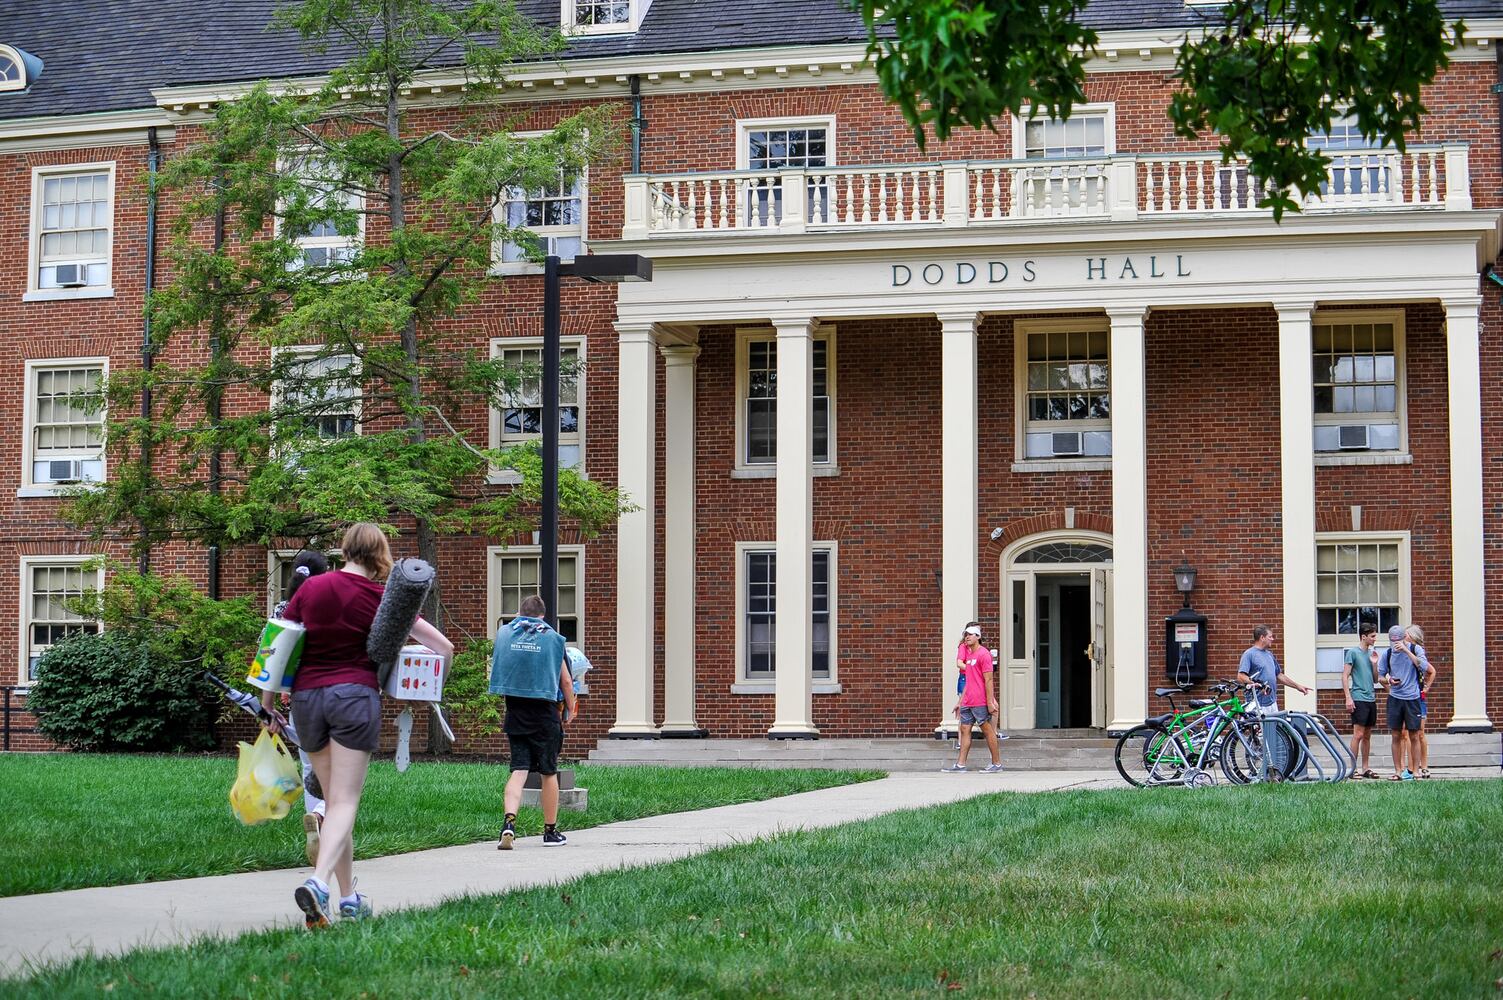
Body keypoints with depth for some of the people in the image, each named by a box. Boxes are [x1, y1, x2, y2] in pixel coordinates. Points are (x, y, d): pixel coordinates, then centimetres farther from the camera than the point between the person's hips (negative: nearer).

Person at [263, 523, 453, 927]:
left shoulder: (311, 588, 7)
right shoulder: (381, 599, 0)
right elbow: (444, 648, 1)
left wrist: (267, 708, 13)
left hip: (307, 696, 4)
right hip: (355, 695, -4)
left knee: (334, 799, 15)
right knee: (345, 802, -6)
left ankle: (349, 897, 19)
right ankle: (318, 882, -28)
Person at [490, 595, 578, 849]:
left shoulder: (505, 633, 4)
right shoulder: (552, 638, -1)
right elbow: (566, 681, 2)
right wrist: (570, 708, 20)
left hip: (515, 711, 2)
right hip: (545, 713, -2)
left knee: (519, 770, 0)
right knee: (549, 772, 10)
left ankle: (509, 821, -23)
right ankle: (550, 831, 19)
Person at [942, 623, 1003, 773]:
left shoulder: (983, 654, -11)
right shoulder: (968, 653, 16)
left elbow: (989, 680, -15)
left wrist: (990, 702, -19)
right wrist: (960, 702, 21)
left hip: (980, 702, -9)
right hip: (967, 702, 9)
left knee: (987, 730, -2)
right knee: (965, 729, 6)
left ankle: (997, 763, 5)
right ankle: (960, 764, 7)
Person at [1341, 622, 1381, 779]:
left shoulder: (1371, 653, 14)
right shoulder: (1353, 652, -6)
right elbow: (1345, 676, -8)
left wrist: (1374, 663, 0)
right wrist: (1348, 698, -15)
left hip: (1371, 698, 7)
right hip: (1358, 698, -7)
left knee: (1367, 736, 10)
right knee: (1358, 734, -9)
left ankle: (1365, 768, 16)